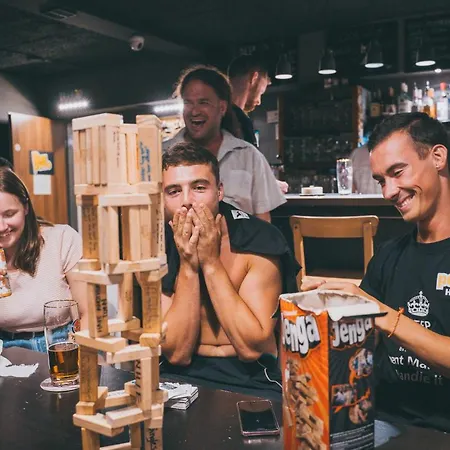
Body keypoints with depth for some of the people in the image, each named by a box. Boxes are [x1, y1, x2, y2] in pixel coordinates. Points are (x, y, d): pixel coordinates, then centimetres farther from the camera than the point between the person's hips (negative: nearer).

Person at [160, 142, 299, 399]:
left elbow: (250, 348, -18)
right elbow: (177, 353, -12)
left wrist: (211, 263, -22)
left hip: (253, 378, -1)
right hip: (183, 376, 2)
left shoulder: (259, 240, -14)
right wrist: (188, 267, -21)